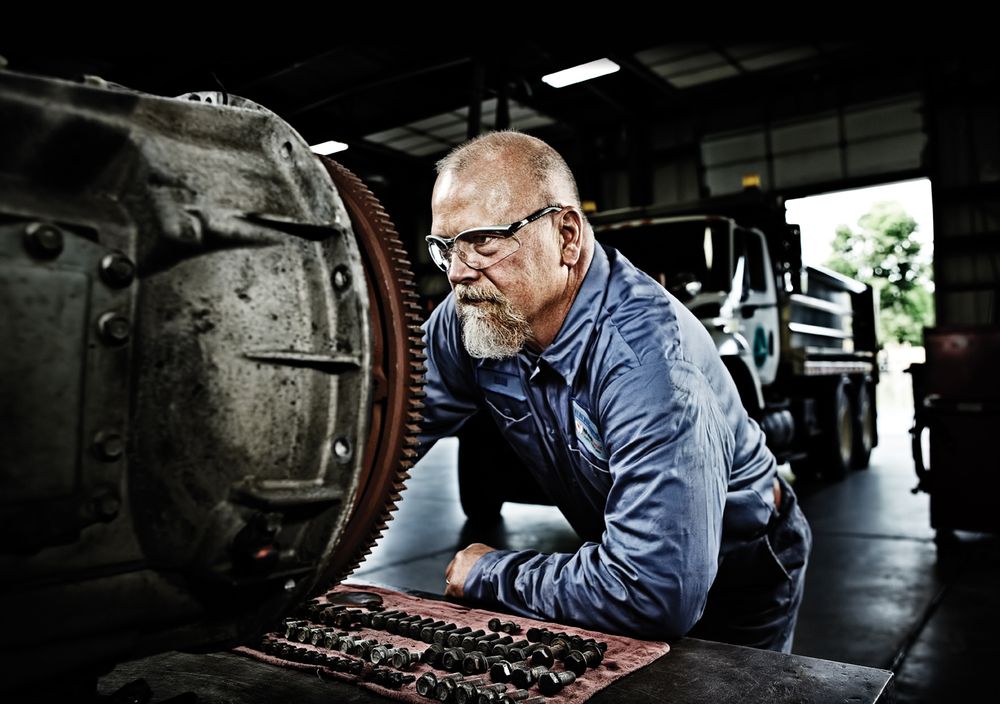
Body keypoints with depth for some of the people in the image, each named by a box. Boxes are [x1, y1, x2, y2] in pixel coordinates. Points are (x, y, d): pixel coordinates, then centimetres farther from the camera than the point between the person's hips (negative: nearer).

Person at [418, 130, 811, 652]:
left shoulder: (646, 352, -39)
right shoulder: (469, 318, -18)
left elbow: (653, 594, -43)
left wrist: (489, 573, -28)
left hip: (732, 594, -5)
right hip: (619, 553, 5)